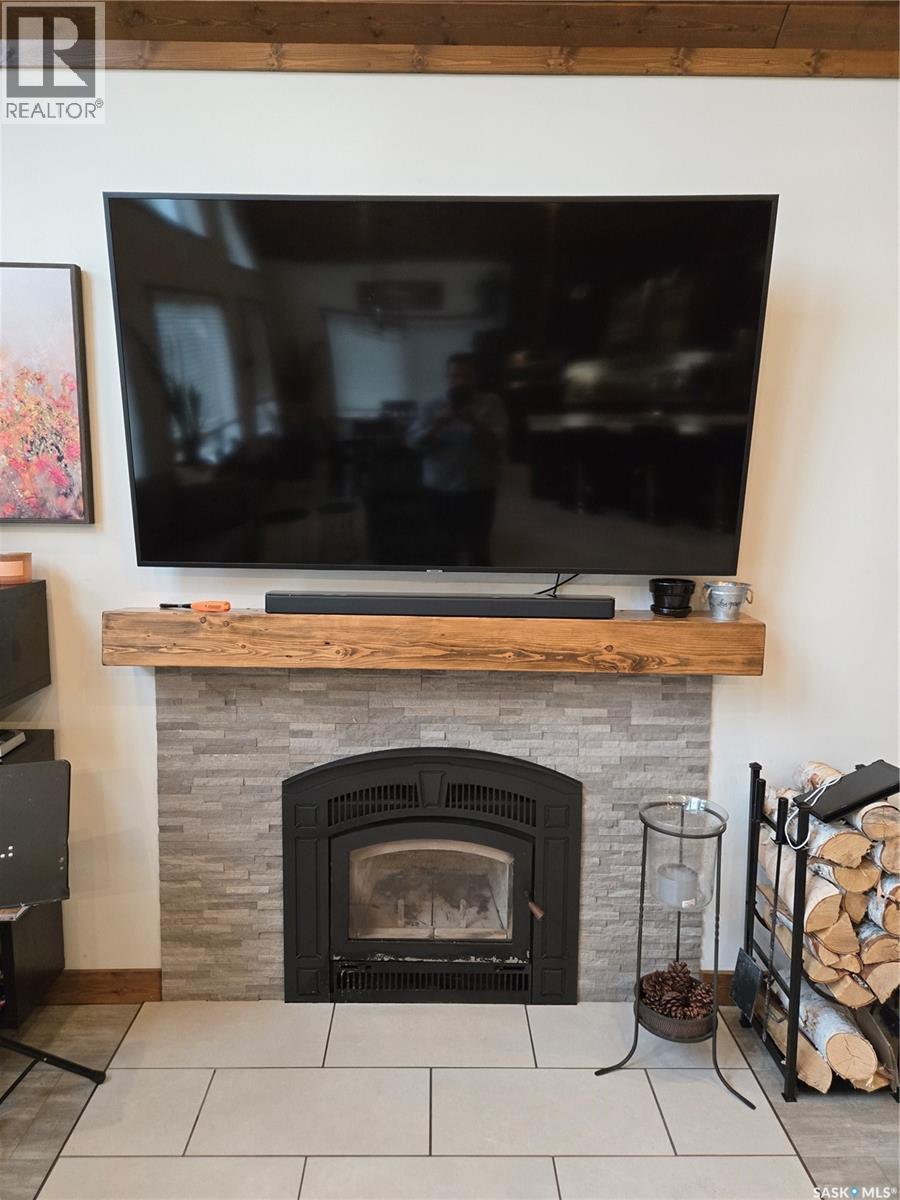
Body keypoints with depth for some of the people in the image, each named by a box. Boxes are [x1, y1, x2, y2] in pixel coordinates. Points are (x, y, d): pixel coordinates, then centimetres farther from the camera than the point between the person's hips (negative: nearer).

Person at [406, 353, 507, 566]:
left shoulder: (491, 403, 1)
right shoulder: (430, 406, 4)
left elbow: (498, 440, -9)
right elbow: (413, 442, -5)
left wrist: (473, 423, -25)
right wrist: (436, 425, -21)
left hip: (479, 489, -1)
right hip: (441, 489, 1)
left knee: (478, 548, 6)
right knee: (445, 547, 9)